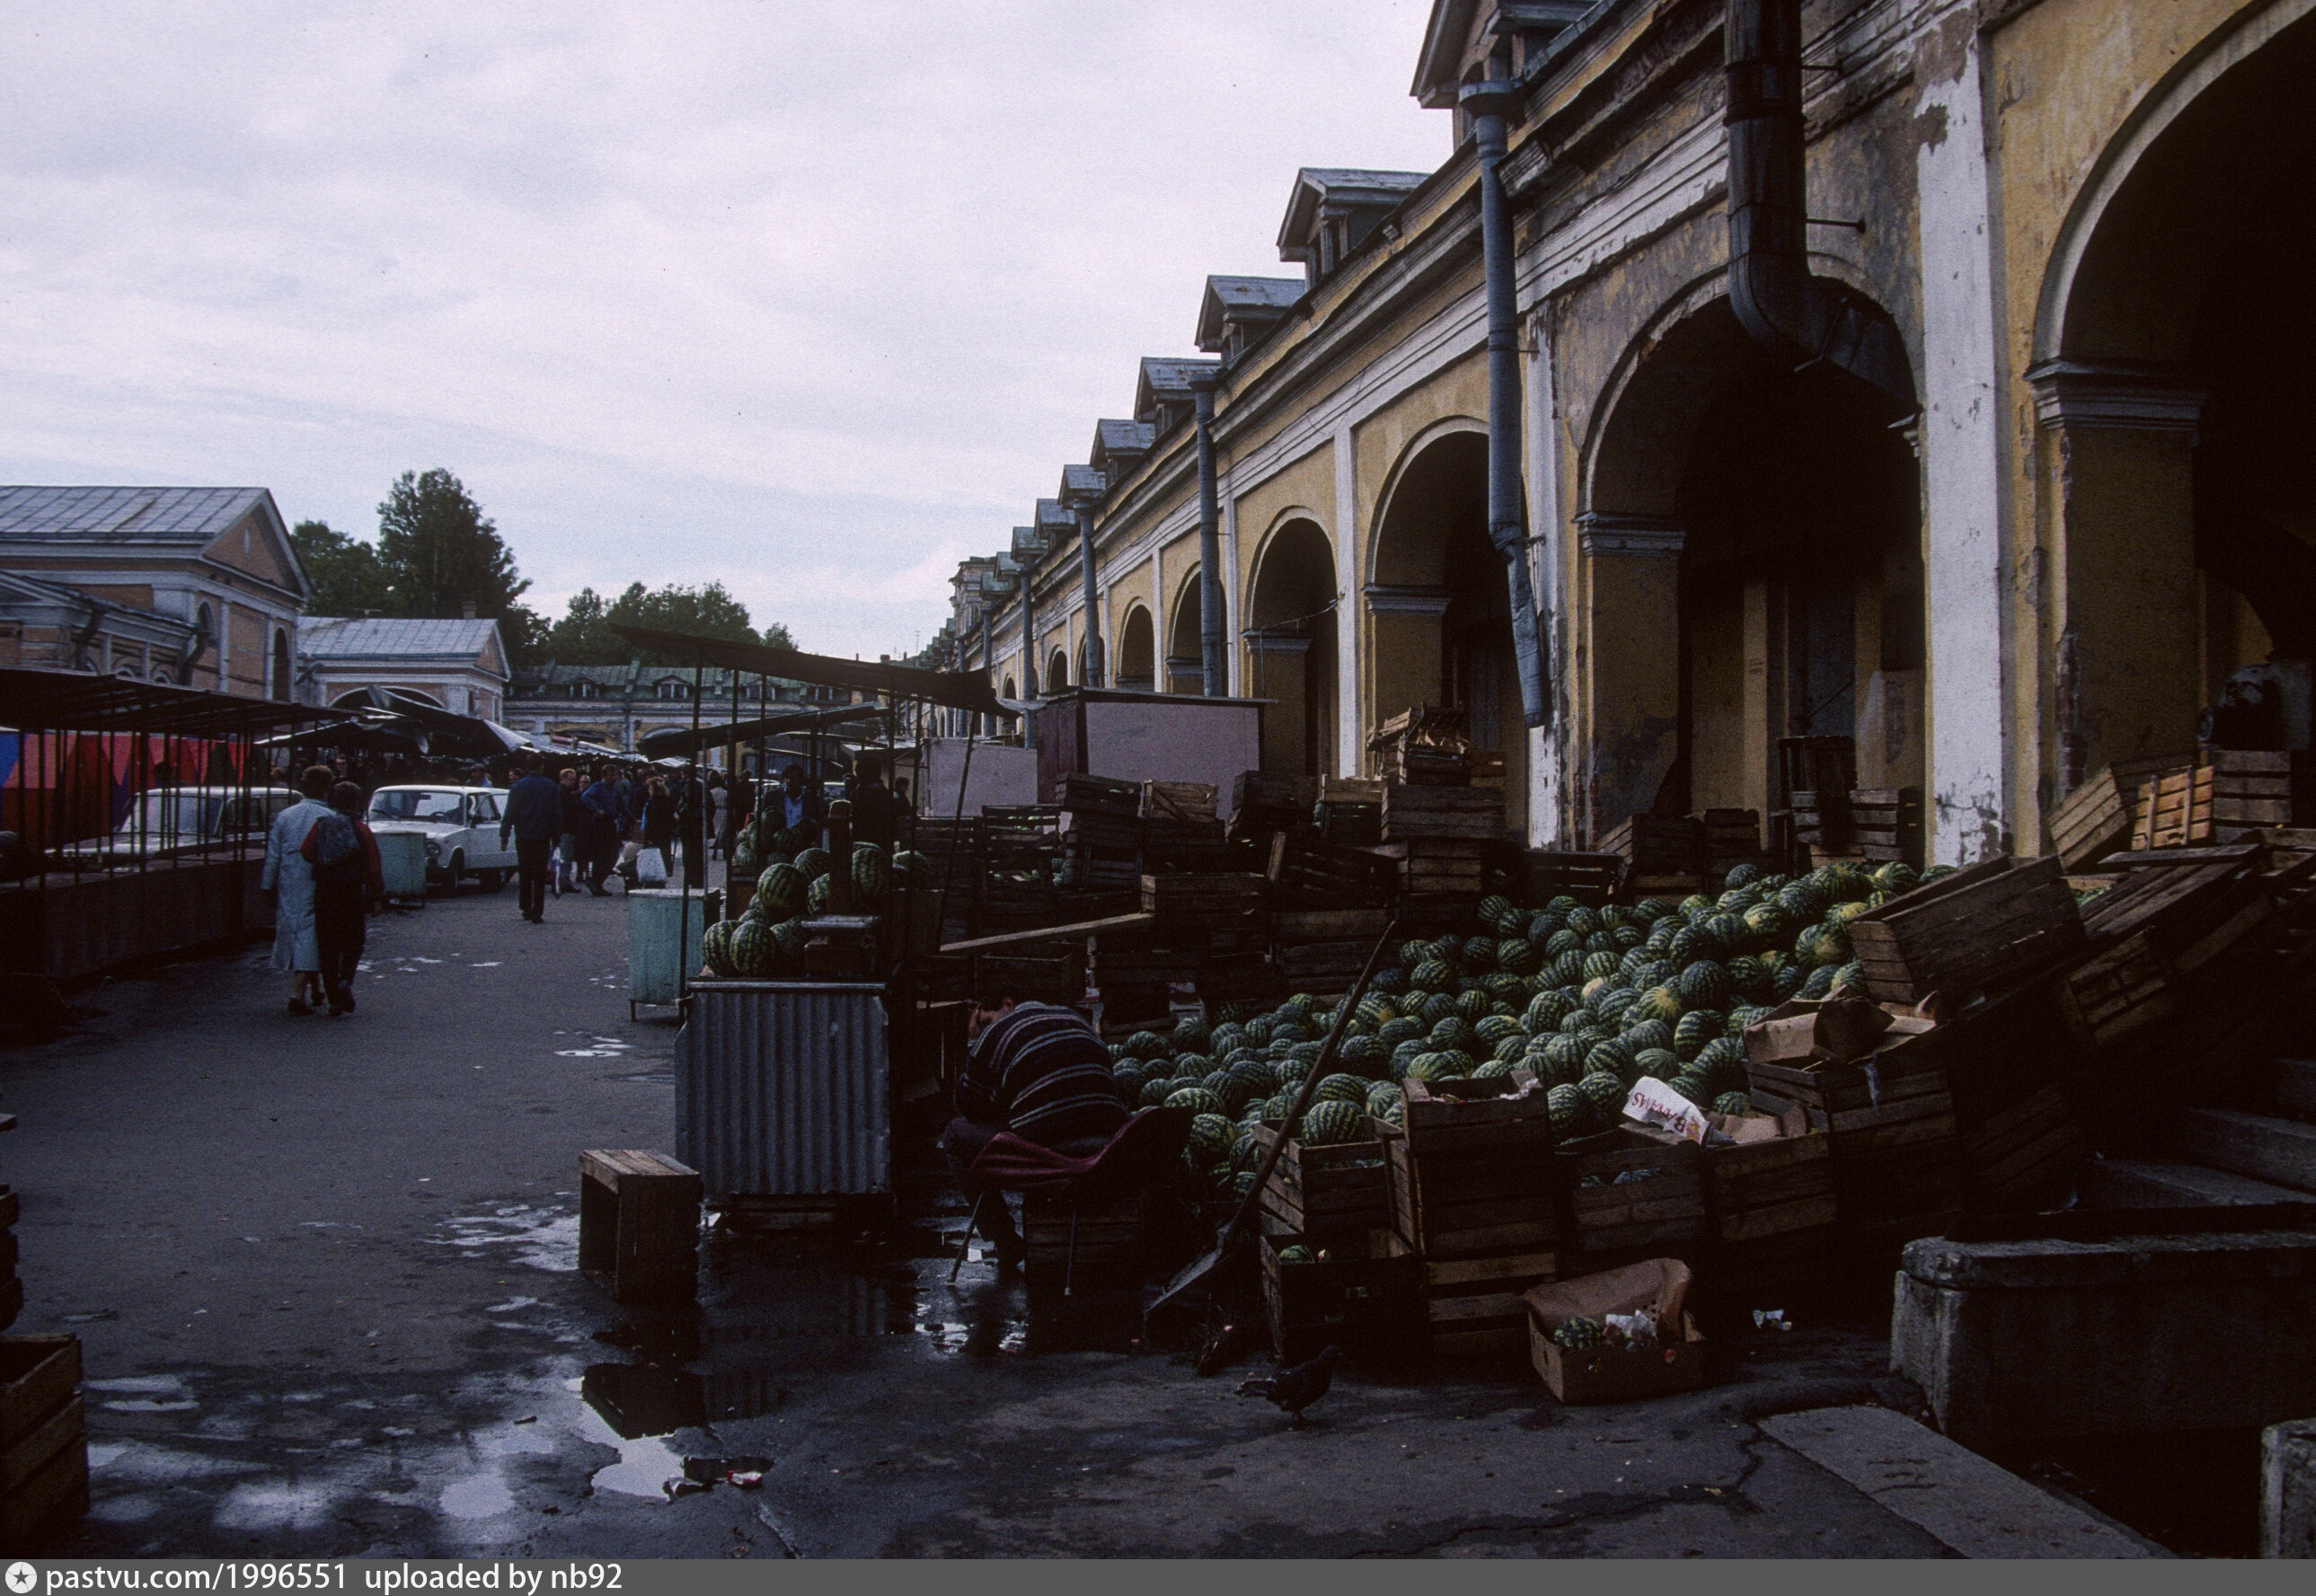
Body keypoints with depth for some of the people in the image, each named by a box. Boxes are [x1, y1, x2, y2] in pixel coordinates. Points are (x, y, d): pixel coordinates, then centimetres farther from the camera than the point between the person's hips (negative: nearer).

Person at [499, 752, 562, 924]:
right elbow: (557, 814, 3)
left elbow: (509, 813, -4)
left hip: (523, 838, 0)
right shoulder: (551, 787, -1)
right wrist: (556, 837, 11)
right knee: (540, 876, 1)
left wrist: (504, 836, 1)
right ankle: (537, 913, -6)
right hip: (543, 838, 0)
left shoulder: (517, 787, -4)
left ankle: (526, 909, 19)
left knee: (525, 875, 14)